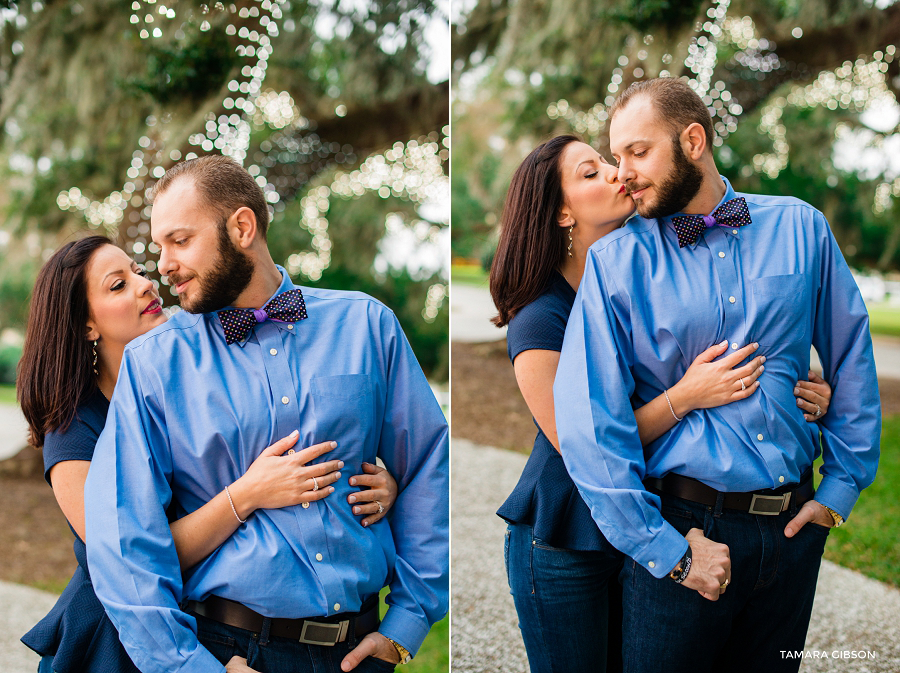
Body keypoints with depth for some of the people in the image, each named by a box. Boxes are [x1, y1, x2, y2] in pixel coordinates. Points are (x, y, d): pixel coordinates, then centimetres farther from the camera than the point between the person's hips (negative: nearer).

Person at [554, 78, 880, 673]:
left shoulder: (800, 229, 4)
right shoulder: (615, 260, -4)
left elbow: (852, 356, 11)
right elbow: (586, 418, -11)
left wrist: (842, 487, 5)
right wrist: (665, 549, -14)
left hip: (794, 527, 3)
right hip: (685, 527, -2)